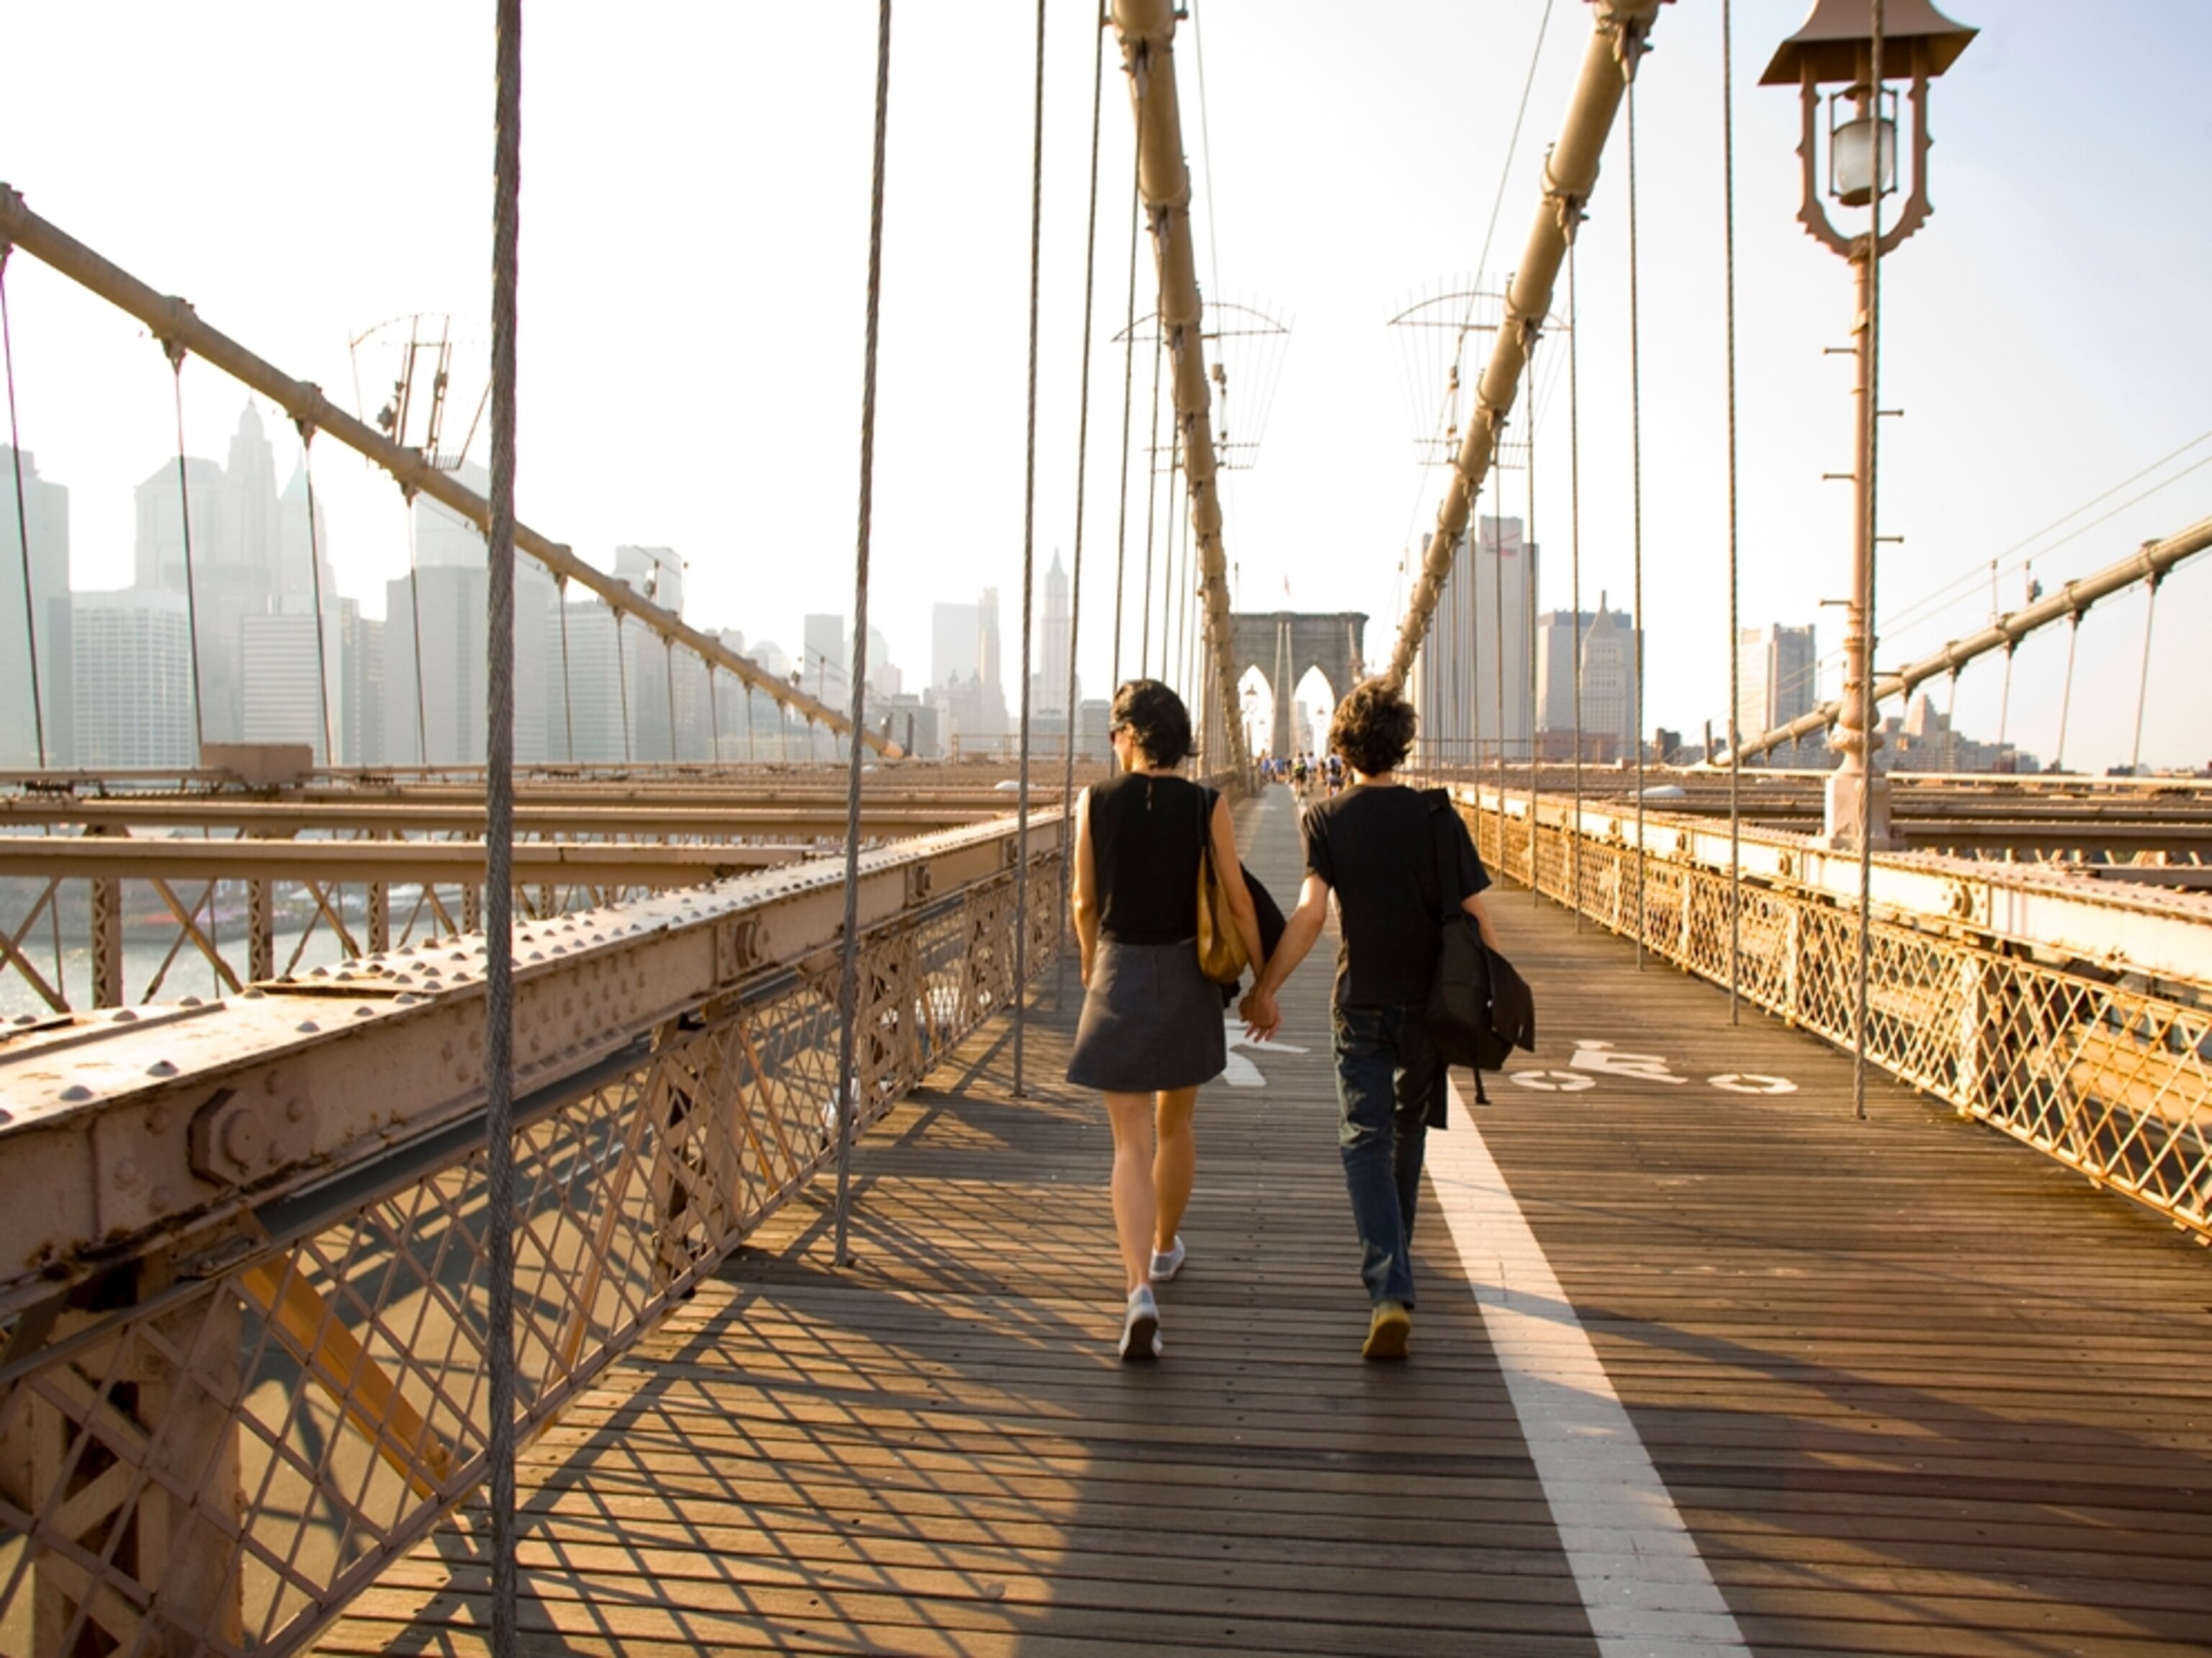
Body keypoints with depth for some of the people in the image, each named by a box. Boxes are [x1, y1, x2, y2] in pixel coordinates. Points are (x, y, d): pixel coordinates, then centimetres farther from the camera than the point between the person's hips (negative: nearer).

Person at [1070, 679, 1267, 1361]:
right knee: (1174, 1125, 23)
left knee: (1132, 1144, -1)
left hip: (1119, 978, -1)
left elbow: (1085, 902, 1)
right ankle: (1164, 1247, 42)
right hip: (1187, 978, 2)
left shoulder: (1095, 802, -6)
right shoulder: (1208, 805, -5)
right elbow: (1238, 900, -6)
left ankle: (1141, 1290, -18)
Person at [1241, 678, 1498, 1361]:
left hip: (1360, 1003, -2)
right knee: (1409, 1128, 21)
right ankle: (1392, 1257, 39)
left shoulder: (1327, 818, -6)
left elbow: (1310, 912, -15)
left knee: (1365, 1139, 0)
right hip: (1428, 999, 2)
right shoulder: (1436, 816, -4)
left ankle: (1390, 1290, -16)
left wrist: (1264, 990, -8)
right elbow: (1474, 914, -6)